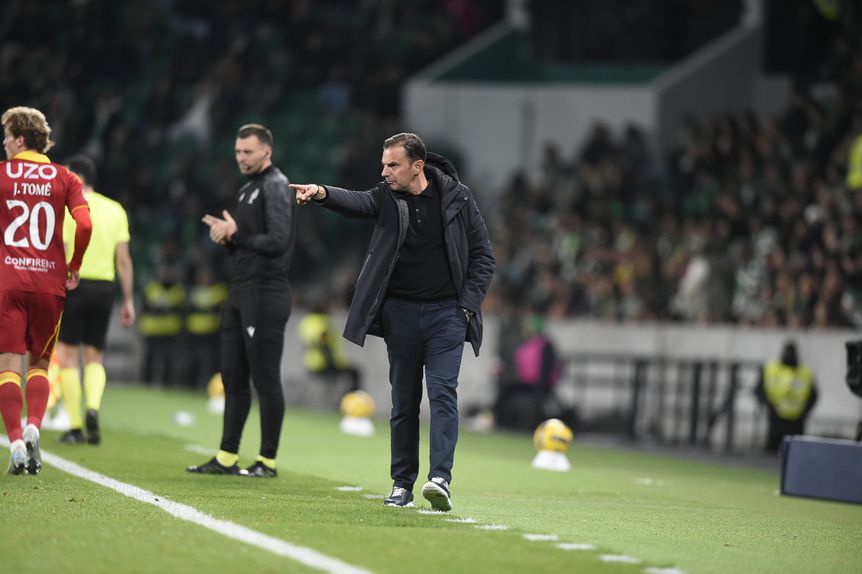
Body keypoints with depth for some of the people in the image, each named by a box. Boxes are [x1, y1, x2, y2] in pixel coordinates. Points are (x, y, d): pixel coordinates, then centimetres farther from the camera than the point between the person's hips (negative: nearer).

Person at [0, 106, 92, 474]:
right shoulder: (64, 178, 6)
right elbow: (85, 224, -7)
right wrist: (75, 267, 7)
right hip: (50, 282, 2)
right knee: (39, 365, 15)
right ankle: (33, 428, -7)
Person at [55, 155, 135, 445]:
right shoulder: (115, 210, 9)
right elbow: (124, 260, 6)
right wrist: (128, 301, 10)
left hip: (73, 287, -4)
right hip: (104, 288, 4)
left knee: (68, 356, 4)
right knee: (94, 357, 14)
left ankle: (75, 427, 1)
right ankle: (93, 408, -12)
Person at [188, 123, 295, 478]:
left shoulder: (275, 187, -10)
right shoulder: (247, 189, 19)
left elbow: (277, 241, -21)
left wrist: (235, 235, -13)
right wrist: (227, 237, 2)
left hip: (265, 295, -10)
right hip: (240, 292, 10)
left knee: (265, 378, -5)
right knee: (233, 377, 10)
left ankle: (268, 461, -1)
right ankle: (227, 458, 14)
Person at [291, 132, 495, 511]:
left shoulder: (457, 198, -1)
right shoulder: (386, 197, 1)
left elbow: (483, 256, 3)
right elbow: (355, 202, -22)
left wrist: (467, 305, -6)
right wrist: (322, 193, -44)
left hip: (446, 312, -2)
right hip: (400, 312, 2)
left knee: (442, 392, -13)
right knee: (404, 401, 6)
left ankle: (441, 479, -21)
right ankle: (402, 485, 13)